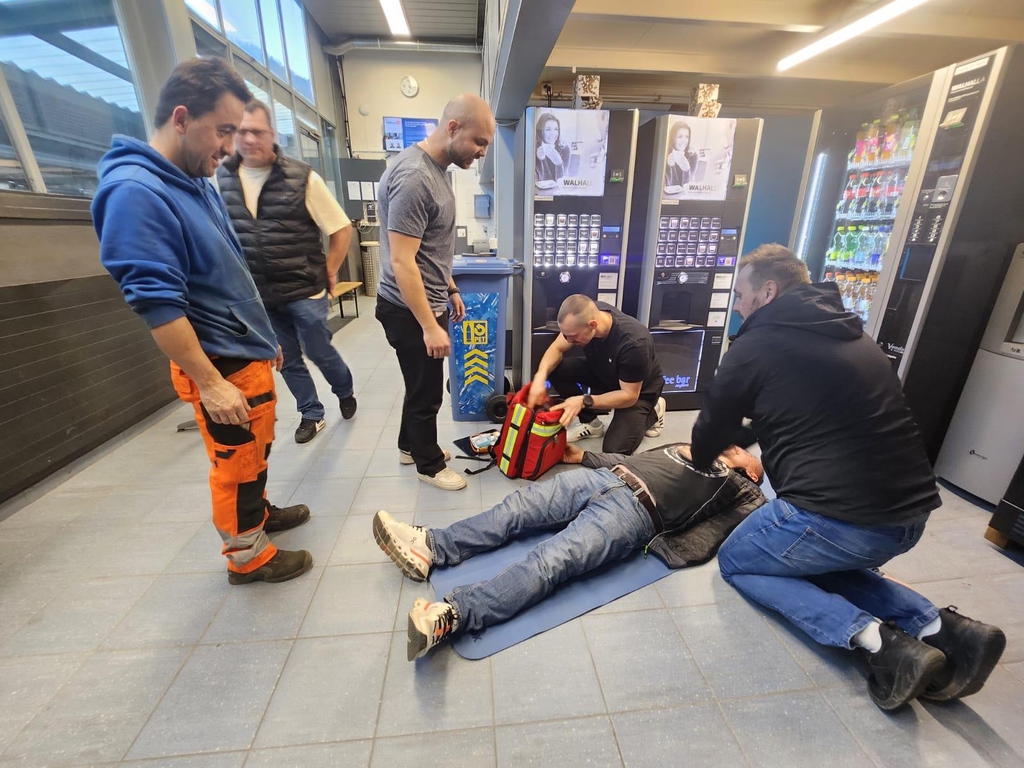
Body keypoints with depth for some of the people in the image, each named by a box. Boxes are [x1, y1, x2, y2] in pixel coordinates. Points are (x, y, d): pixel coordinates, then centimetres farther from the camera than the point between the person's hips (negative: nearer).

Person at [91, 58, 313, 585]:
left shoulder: (198, 182, 10)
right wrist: (209, 383, -23)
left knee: (255, 452, 23)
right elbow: (156, 302, -23)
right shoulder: (134, 191, -18)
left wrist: (265, 338, 19)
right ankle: (247, 556, 28)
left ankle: (258, 513, 44)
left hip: (249, 353, 9)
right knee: (237, 463, 7)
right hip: (221, 365, -8)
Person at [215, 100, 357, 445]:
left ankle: (345, 392, 38)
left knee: (319, 352, 7)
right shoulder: (221, 177, 3)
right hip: (257, 295, 4)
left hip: (304, 291, -4)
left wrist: (328, 273, -4)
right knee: (286, 361, 12)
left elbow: (342, 229, -5)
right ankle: (312, 414, 32)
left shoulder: (302, 177, -9)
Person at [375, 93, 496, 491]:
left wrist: (451, 290, 21)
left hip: (428, 302, 9)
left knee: (421, 386, 21)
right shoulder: (413, 177, -22)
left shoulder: (436, 168, 10)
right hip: (410, 310, -9)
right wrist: (430, 326, -24)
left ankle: (410, 446, 40)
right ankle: (430, 465, 27)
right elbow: (401, 261, -25)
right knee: (426, 391, 6)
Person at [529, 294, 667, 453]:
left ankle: (653, 411, 10)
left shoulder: (634, 342, -40)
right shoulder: (586, 314, -25)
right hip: (602, 372, 5)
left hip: (639, 390, -5)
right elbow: (557, 348, -15)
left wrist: (584, 401, -39)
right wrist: (540, 376, -35)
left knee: (615, 449, -19)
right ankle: (591, 423, 0)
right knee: (556, 369, -20)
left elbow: (629, 395, -29)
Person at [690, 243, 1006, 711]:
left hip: (839, 515, -8)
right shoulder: (850, 335, 14)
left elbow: (710, 427, 3)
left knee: (736, 562, 15)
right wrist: (768, 457, 37)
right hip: (910, 513, 8)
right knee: (819, 562, 33)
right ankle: (939, 626, 12)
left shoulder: (756, 346, -9)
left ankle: (874, 638, -2)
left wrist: (702, 462, 25)